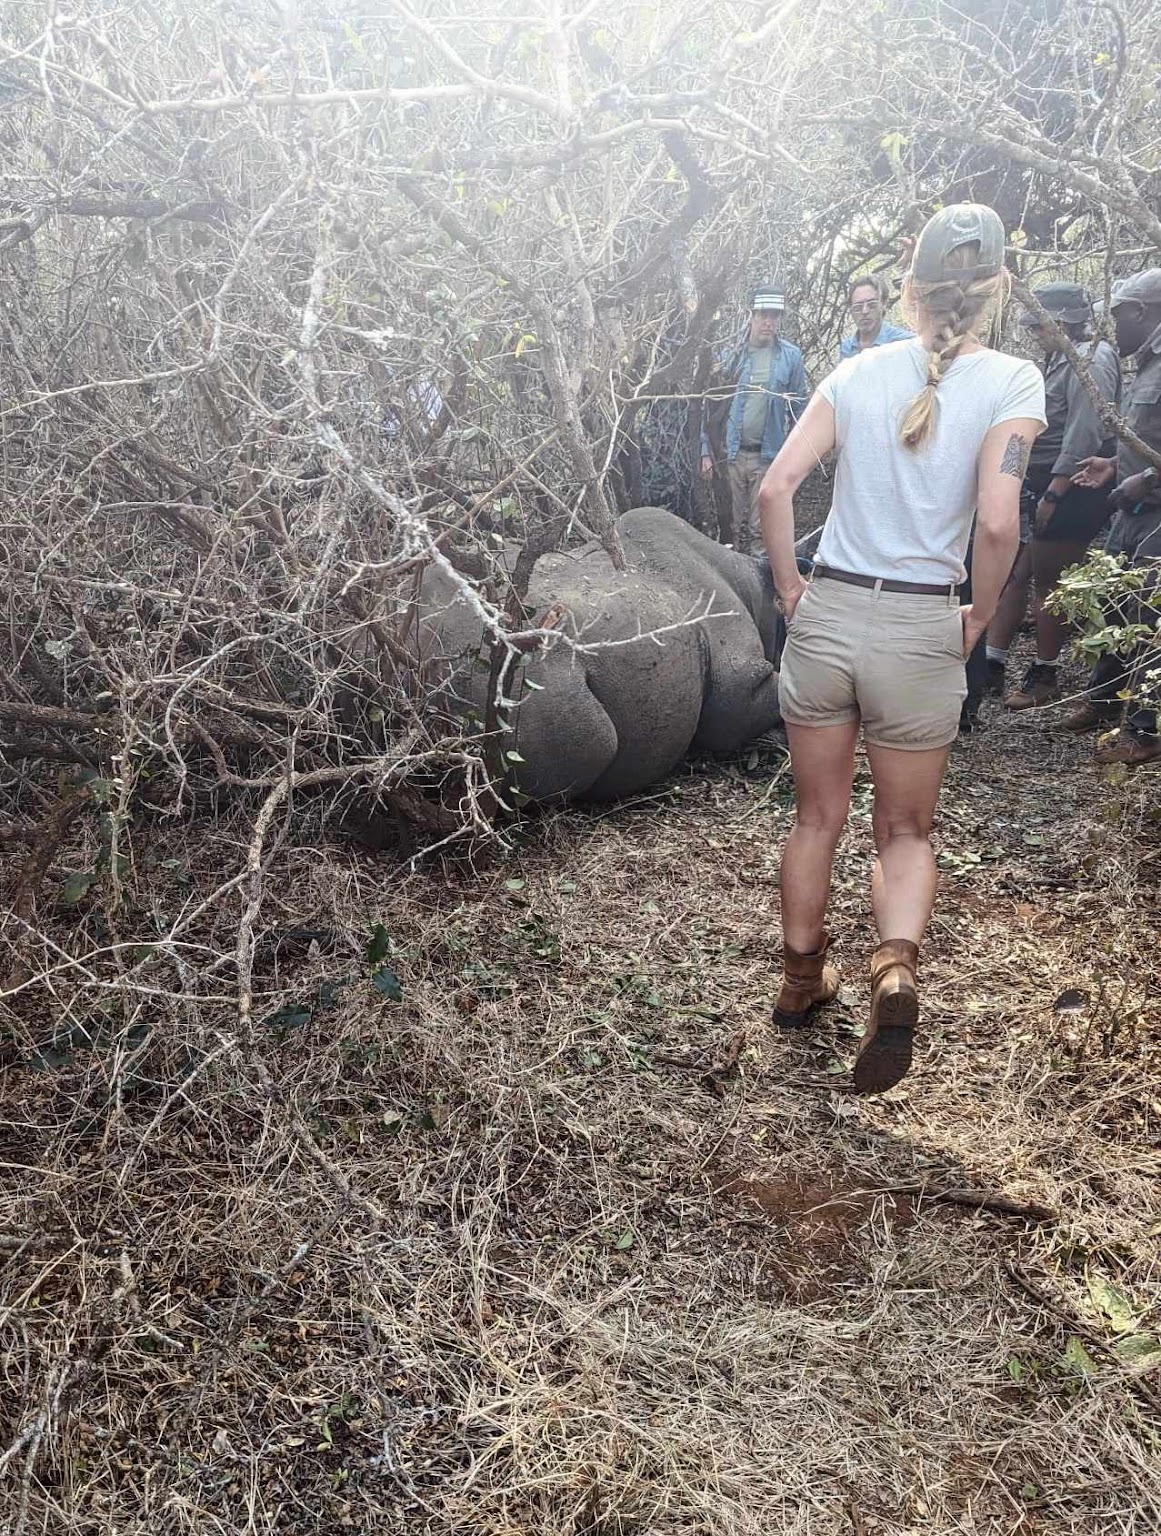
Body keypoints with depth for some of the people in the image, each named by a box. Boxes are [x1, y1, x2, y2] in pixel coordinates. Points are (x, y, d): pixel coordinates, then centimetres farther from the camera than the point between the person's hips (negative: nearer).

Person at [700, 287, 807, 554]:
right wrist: (706, 451, 0)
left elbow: (799, 407, 4)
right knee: (735, 526, 9)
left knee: (759, 529, 2)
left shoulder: (791, 356, 1)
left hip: (768, 455, -1)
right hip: (731, 452, 1)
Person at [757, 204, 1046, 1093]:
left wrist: (791, 590, 7)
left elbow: (777, 487, -4)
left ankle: (801, 980, 34)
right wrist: (979, 618, -2)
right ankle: (897, 969, -12)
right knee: (906, 830, 15)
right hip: (921, 629, -2)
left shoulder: (858, 373, 3)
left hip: (826, 613, 3)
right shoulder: (1011, 383, -6)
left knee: (818, 817, 19)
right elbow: (998, 521, -18)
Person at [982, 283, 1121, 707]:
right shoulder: (1059, 360, 17)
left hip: (1070, 493, -9)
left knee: (1048, 583, -1)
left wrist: (1053, 494, -23)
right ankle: (991, 664, 13)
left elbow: (1084, 436, -21)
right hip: (1041, 489, 9)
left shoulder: (1091, 360, -12)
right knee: (1013, 575, 8)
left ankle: (1044, 678, 11)